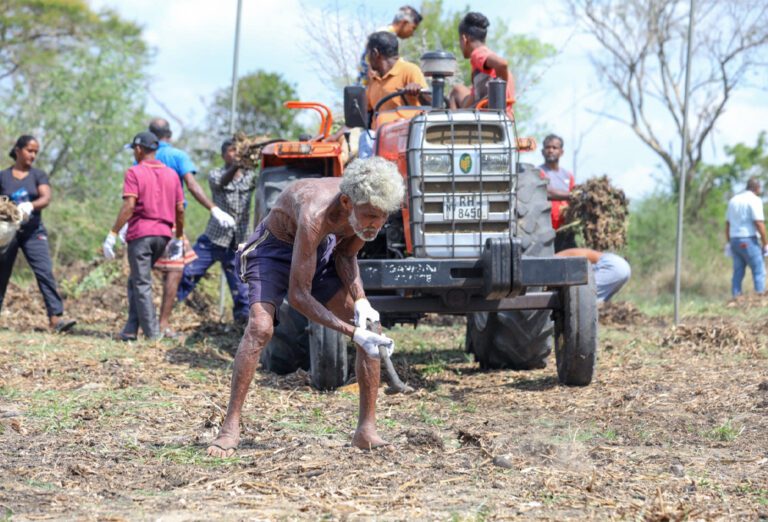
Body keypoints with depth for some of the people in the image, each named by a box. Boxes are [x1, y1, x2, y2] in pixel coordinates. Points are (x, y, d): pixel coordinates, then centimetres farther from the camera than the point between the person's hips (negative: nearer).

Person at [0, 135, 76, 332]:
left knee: (45, 272, -14)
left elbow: (46, 198, -11)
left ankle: (55, 318, -21)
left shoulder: (38, 175, 5)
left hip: (33, 232, 0)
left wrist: (30, 206, -30)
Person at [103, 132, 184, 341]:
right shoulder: (171, 174, 12)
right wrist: (178, 239, 20)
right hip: (163, 234, 6)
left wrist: (113, 234, -14)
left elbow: (129, 206, -15)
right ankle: (131, 329, 10)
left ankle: (152, 332, -2)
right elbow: (180, 209, 11)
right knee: (135, 281, 16)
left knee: (141, 284, 1)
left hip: (140, 233, -6)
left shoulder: (134, 173, -5)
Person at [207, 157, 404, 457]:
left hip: (323, 246, 6)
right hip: (276, 245, -6)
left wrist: (360, 300, -22)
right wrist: (354, 333, -44)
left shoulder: (371, 208, -24)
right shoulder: (316, 213, -43)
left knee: (371, 326, -6)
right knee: (259, 327, -28)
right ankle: (230, 427, -19)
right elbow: (298, 295, -39)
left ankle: (367, 431, 1)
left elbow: (346, 254, -3)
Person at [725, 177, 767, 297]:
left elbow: (728, 224, 16)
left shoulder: (734, 200, 14)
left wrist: (728, 244, 20)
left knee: (738, 273, 8)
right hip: (749, 241, -7)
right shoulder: (755, 201, -9)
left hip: (735, 241, 7)